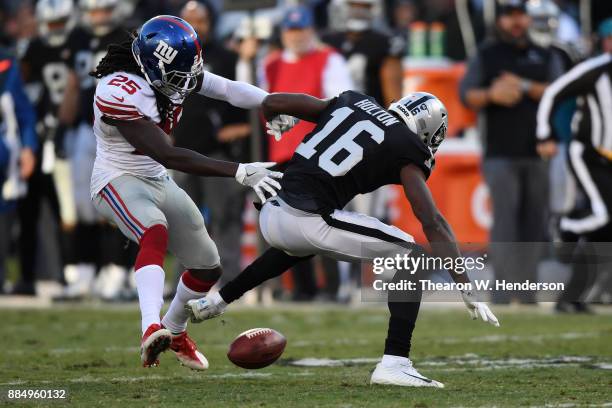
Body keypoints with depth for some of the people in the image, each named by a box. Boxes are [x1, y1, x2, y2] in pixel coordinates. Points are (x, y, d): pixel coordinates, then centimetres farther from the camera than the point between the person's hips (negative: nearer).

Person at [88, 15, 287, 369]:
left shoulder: (170, 72, -8)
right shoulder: (117, 93, -30)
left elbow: (226, 88, -14)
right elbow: (170, 156, -34)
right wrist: (240, 172, -37)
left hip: (158, 181, 8)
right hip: (119, 181, -8)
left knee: (208, 267, 13)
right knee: (156, 233, -38)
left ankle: (174, 330, 38)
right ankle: (152, 329, -54)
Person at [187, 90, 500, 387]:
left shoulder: (351, 103, 19)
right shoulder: (406, 150, 3)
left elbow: (271, 103, 19)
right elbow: (433, 223, -5)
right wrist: (468, 290, -6)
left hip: (271, 216, 7)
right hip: (309, 221, -7)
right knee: (412, 257, 4)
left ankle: (215, 302, 52)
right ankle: (394, 364, -10)